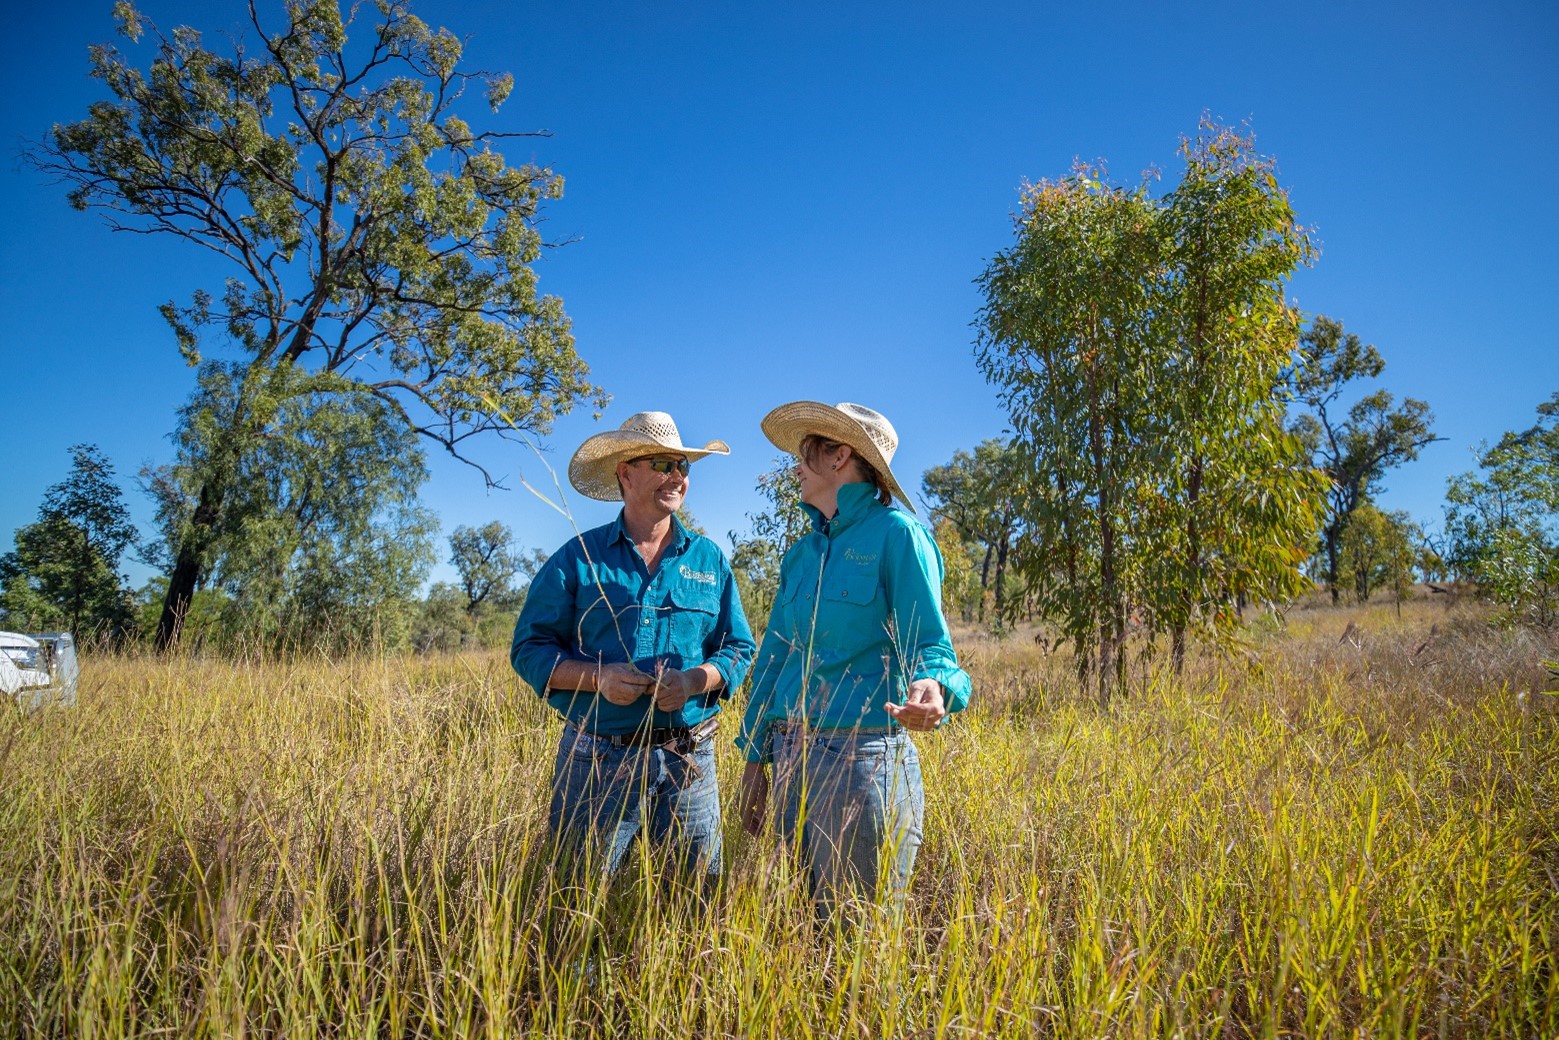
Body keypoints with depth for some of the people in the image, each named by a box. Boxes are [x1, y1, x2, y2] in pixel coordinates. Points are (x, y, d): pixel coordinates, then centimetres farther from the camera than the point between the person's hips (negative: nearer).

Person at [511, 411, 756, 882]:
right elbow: (529, 648, 0)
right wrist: (597, 676, -16)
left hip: (688, 760, 2)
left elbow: (738, 648, 8)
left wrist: (695, 680, -12)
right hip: (596, 759, -1)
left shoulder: (709, 560, 8)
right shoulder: (578, 558, 1)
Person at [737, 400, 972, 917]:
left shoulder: (895, 533, -7)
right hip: (792, 756, 7)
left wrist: (933, 687, -33)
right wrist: (756, 758, 15)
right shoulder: (802, 553, 13)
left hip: (863, 754, -7)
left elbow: (929, 644, -10)